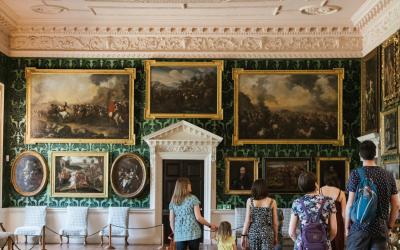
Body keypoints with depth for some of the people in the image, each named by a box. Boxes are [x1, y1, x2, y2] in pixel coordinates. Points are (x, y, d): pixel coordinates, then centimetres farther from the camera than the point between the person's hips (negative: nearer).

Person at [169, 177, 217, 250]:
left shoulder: (173, 201, 7)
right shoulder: (193, 198, -4)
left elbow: (171, 221, 9)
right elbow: (198, 218, -8)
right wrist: (210, 225, 4)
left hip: (179, 235, 3)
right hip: (193, 233, -3)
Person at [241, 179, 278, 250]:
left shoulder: (250, 201, -2)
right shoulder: (272, 202, -3)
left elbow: (247, 220, -3)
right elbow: (275, 223, 1)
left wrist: (243, 235, 3)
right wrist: (275, 236, 13)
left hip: (253, 232, 2)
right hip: (267, 233, -1)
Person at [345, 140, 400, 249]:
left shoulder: (356, 174, -5)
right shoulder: (388, 176, 5)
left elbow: (350, 204, -7)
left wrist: (346, 226, 4)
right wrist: (389, 226, 18)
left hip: (360, 227, -3)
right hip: (381, 229, 3)